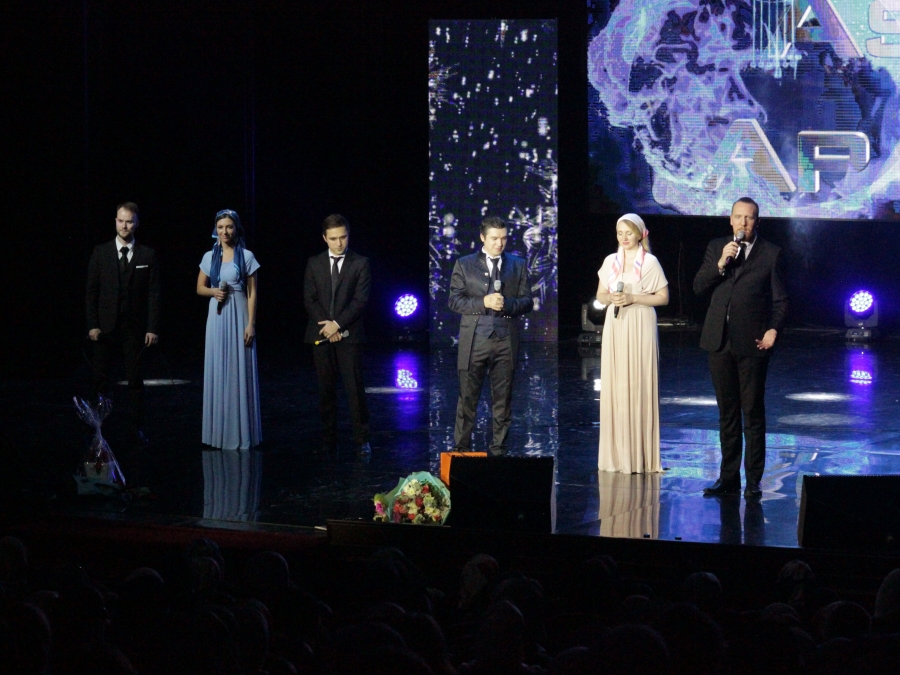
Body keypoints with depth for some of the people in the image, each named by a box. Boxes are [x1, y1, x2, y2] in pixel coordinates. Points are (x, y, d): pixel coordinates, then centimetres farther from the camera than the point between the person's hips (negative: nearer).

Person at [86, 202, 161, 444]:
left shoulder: (147, 255, 2)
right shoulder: (100, 252, 4)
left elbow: (154, 294, 0)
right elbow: (91, 291, 3)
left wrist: (153, 328, -6)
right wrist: (92, 324, -5)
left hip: (134, 328, -1)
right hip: (105, 327, 1)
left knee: (135, 379, 4)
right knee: (101, 378, 1)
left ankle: (138, 427, 8)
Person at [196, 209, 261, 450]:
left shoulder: (246, 256, -2)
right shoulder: (209, 257, 7)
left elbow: (252, 293, -3)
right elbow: (200, 288, 14)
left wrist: (251, 324, -10)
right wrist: (213, 291, -8)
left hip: (239, 316, -3)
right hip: (217, 317, 3)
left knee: (240, 372, -1)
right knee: (217, 372, 4)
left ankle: (241, 432, 5)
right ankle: (219, 431, 10)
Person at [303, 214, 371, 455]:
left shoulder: (360, 264, 2)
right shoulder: (314, 263, 10)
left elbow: (361, 300, -5)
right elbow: (309, 300, 5)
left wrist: (337, 324, -12)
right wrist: (327, 327, -8)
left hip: (348, 334, -2)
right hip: (321, 335, 2)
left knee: (355, 388, -7)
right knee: (326, 390, 4)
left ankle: (361, 441, -5)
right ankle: (328, 442, 8)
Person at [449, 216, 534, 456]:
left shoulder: (517, 265, 12)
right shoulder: (464, 265, 7)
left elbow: (527, 302, 8)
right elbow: (454, 301, 0)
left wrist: (507, 304, -12)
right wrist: (483, 303, -14)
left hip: (506, 339, 2)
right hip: (475, 339, -2)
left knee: (503, 400, 4)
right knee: (467, 398, -1)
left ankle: (498, 450, 11)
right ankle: (462, 449, 6)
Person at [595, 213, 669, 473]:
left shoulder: (650, 262, -1)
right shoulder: (610, 261, 10)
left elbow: (663, 297, -2)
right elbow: (600, 295, 16)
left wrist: (633, 299, -13)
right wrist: (611, 298, -7)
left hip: (639, 328, -4)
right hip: (614, 327, 4)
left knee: (638, 387, -5)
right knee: (613, 387, 1)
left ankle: (639, 456, -1)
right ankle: (616, 454, 6)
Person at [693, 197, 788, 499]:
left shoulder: (770, 253, 3)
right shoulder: (716, 248, 12)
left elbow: (780, 299, 2)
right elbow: (698, 287, 5)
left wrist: (774, 329, -14)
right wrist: (721, 263, -10)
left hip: (752, 343, -3)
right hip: (720, 341, 3)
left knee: (753, 413, -1)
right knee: (727, 413, 10)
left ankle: (753, 481, 4)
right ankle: (728, 478, 16)